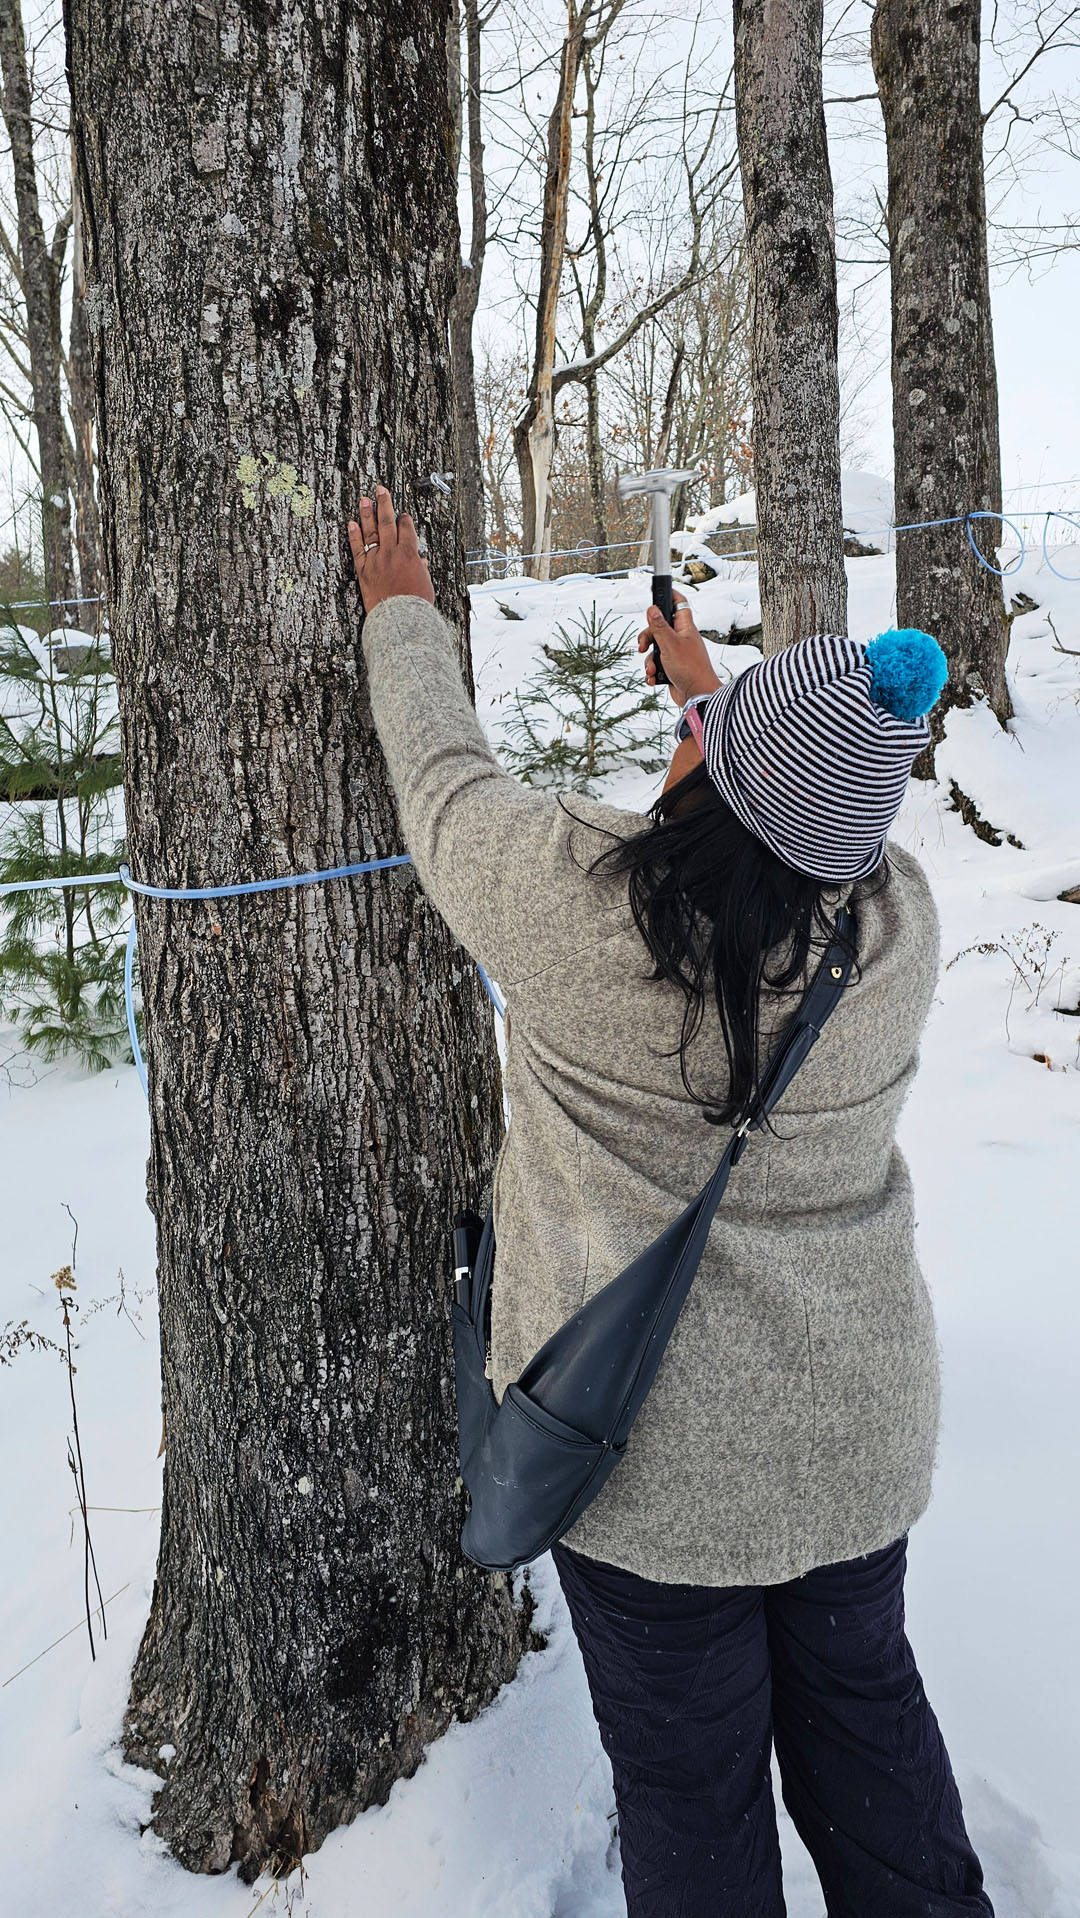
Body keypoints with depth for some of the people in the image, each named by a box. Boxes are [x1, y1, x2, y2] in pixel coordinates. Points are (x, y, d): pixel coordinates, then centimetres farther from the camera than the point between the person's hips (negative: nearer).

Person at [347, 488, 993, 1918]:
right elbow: (809, 824, 9)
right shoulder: (897, 922, -14)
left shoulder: (572, 895, -24)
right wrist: (708, 687, 23)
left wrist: (403, 612, 14)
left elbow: (445, 772, -4)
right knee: (862, 1698, 28)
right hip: (860, 1425, 4)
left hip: (656, 1447, -3)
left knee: (687, 1772, 18)